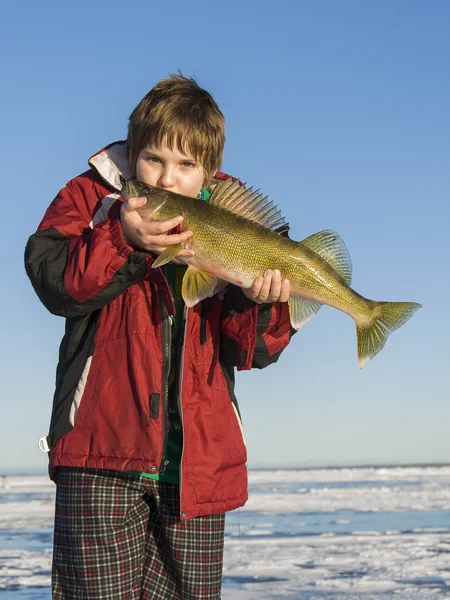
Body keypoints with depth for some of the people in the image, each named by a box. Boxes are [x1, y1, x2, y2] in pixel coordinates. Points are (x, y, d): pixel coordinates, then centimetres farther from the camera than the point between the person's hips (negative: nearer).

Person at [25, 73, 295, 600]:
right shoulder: (90, 198, 4)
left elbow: (251, 351, 5)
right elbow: (54, 283, -15)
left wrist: (257, 302, -16)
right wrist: (123, 239, -29)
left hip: (198, 459, 3)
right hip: (103, 457, -2)